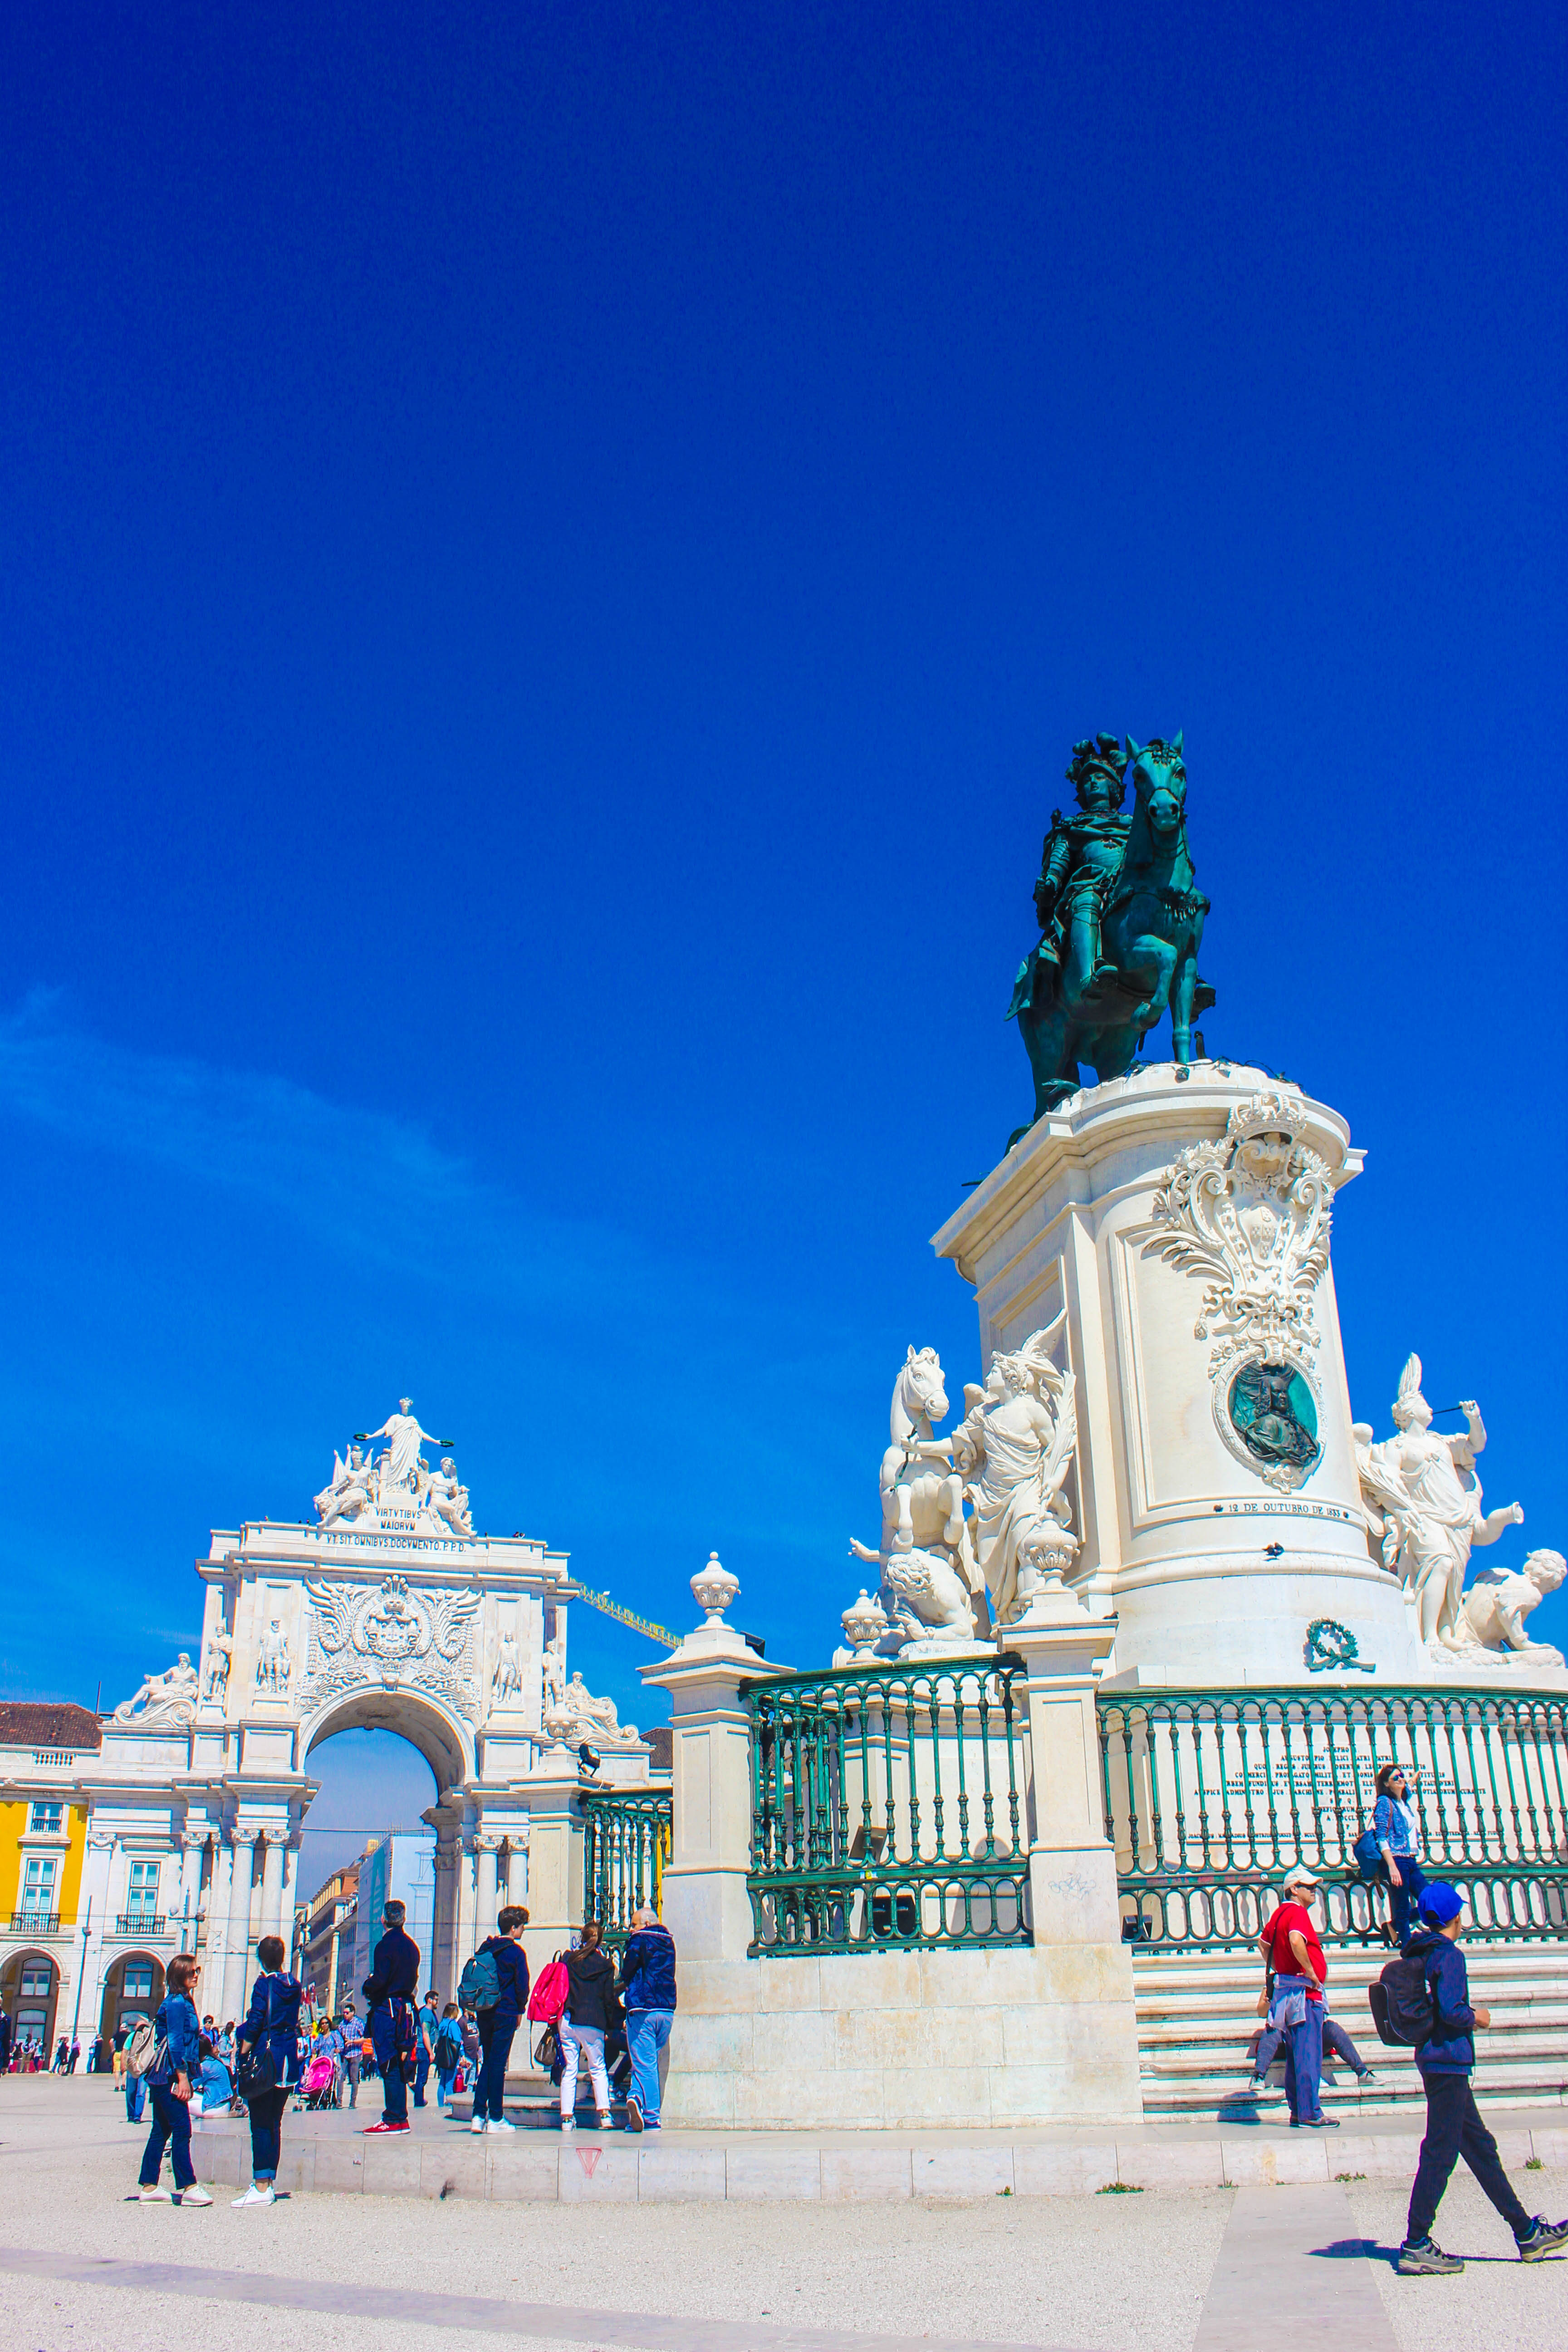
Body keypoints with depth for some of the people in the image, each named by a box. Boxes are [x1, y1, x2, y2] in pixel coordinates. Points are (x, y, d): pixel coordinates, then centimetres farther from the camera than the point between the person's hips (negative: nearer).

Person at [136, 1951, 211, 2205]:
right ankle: (188, 2187, -4)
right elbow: (175, 2043, -18)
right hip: (170, 2076, -10)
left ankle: (148, 2187, 15)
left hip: (162, 2077, 10)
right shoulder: (177, 2003, -13)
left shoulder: (183, 2002, 17)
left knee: (161, 2131, 11)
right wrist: (182, 2077, -19)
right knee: (182, 2129, -7)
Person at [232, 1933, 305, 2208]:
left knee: (260, 2123, -3)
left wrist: (241, 2057, -9)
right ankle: (270, 2181, 20)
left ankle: (262, 2187, -5)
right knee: (274, 2121, 15)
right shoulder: (295, 1985, 9)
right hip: (289, 2059, 7)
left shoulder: (264, 1984, -9)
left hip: (266, 2056, -7)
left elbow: (255, 2023, -15)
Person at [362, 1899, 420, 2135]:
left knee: (389, 2066, -6)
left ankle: (394, 2119, -8)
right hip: (406, 2005, 8)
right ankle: (400, 2118, 13)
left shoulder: (386, 1945, -12)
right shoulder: (411, 1945, 13)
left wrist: (367, 1985, 0)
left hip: (386, 2008, -8)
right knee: (399, 2066, 11)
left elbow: (379, 1980, -19)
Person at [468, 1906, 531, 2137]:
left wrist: (479, 2005, 16)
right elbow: (522, 1985, -10)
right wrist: (520, 2010, 4)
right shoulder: (516, 1952, -10)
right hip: (506, 2013, -6)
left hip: (484, 2012, 6)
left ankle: (479, 2115, 8)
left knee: (488, 2061, 13)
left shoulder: (485, 1948, 9)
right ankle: (496, 2118, 2)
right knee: (498, 2063, -2)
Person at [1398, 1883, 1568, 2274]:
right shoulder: (1449, 1955, -15)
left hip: (1435, 2062, 10)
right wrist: (1476, 2017, -5)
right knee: (1440, 2154, -5)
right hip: (1448, 2062, -10)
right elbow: (1450, 2011, -24)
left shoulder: (1417, 1954, 11)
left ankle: (1527, 2234, 25)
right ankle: (1415, 2246, -3)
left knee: (1480, 2147, 15)